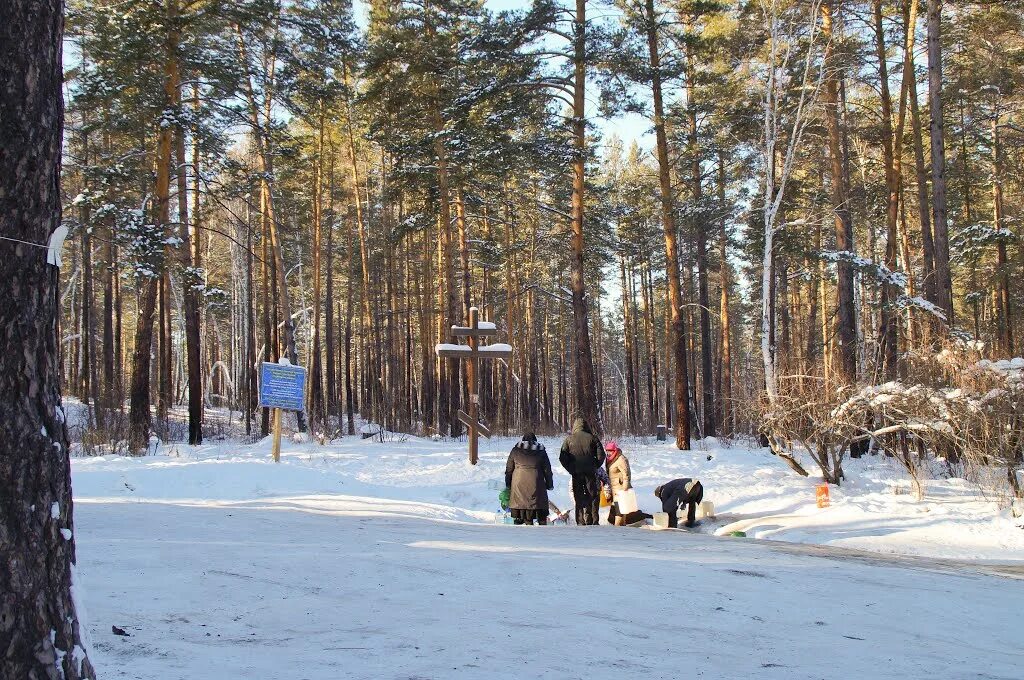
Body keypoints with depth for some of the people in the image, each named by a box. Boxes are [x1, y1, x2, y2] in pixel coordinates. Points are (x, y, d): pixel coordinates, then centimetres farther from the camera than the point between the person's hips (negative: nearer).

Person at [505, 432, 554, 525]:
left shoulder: (516, 450, 8)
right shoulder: (541, 451, 6)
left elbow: (509, 469, 10)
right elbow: (547, 470, 9)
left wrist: (508, 483, 18)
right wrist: (549, 484, 16)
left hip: (519, 484, 1)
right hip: (535, 484, -1)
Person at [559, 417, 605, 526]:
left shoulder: (569, 439, 2)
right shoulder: (592, 438, 1)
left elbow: (562, 457, 0)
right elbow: (601, 455, -2)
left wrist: (570, 469, 8)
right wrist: (594, 467, 9)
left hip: (576, 473, 1)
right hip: (590, 472, -1)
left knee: (579, 497, 6)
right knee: (593, 496, 7)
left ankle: (581, 522, 3)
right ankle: (593, 521, 2)